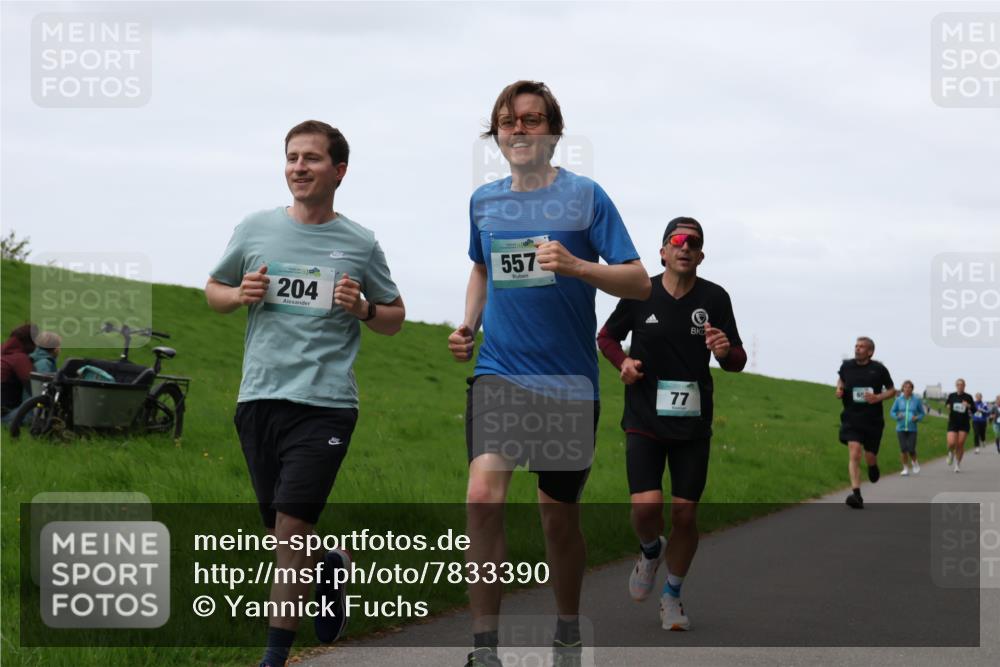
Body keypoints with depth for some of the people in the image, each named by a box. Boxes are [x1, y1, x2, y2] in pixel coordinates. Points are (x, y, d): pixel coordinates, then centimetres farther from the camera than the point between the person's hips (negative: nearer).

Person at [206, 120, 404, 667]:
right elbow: (213, 289, 20)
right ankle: (328, 567, 43)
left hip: (324, 403, -3)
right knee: (279, 531, 10)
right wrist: (240, 295, -2)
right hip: (258, 398, 3)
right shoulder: (255, 229, 7)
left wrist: (363, 309, -8)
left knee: (292, 528, -11)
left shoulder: (360, 244, 3)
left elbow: (394, 319, 14)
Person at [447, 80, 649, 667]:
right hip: (498, 371, 2)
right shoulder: (484, 201, 7)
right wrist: (468, 324, 8)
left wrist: (576, 265, -25)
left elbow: (639, 283, -8)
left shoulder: (584, 195, -5)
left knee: (560, 512, 10)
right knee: (483, 497, -19)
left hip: (569, 380, -2)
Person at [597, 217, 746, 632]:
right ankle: (651, 551, 19)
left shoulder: (715, 298, -1)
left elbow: (737, 363, 4)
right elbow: (606, 337, 15)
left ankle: (672, 596, 24)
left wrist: (725, 352, -20)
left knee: (685, 514, 2)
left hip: (693, 425, 1)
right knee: (647, 506, -17)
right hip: (644, 422, -1)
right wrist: (623, 363, -6)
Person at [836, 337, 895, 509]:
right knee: (854, 454, -16)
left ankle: (873, 467, 49)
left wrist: (878, 397, -13)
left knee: (870, 458, 9)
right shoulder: (846, 366, 0)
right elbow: (841, 379, 22)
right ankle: (856, 495, -21)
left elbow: (892, 390, 6)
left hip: (873, 419, 0)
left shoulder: (878, 369, -5)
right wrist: (839, 389, 1)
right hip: (851, 418, 0)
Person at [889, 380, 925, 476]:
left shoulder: (917, 400, 1)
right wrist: (897, 416, -12)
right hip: (901, 428, 1)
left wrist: (917, 418, -11)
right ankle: (905, 468, 10)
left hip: (912, 429, -1)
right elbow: (892, 412, 8)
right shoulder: (898, 400, 2)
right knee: (903, 449, -5)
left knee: (911, 450, -7)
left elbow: (922, 413, 10)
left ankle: (914, 462, 26)